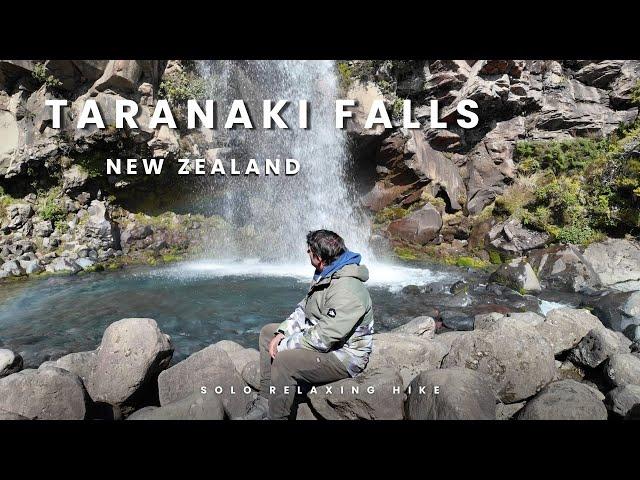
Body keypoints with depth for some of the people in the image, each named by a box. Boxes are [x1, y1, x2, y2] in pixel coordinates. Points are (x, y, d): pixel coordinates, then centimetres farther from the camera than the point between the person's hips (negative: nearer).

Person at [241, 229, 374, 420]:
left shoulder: (346, 290, -31)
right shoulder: (324, 276, 3)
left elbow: (323, 338, -31)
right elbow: (303, 309, 10)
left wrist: (284, 346, -19)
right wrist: (281, 334, -4)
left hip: (344, 356, -11)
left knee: (284, 361, -31)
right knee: (268, 331, 12)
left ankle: (276, 416, -9)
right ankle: (265, 401, 11)